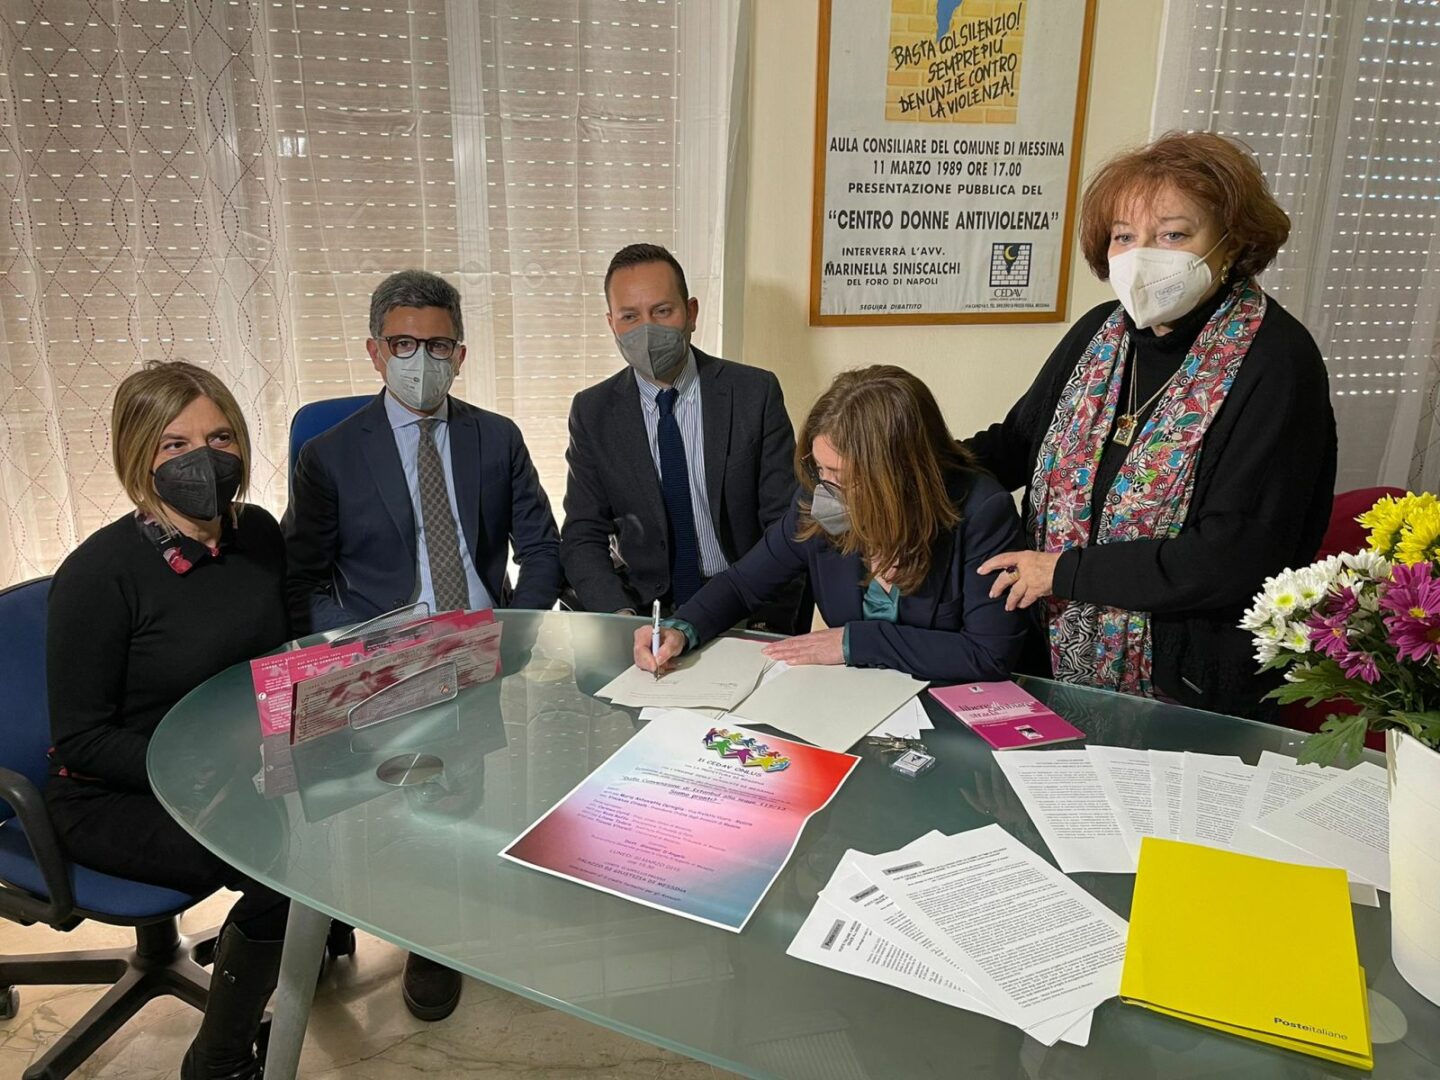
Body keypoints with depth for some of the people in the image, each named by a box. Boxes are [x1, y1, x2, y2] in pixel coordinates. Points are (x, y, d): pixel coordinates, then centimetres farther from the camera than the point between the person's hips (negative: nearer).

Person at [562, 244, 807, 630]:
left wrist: (764, 622, -18)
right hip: (644, 609, 1)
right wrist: (623, 616, -17)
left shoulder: (755, 393, -3)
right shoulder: (592, 412, 2)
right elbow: (582, 539, 1)